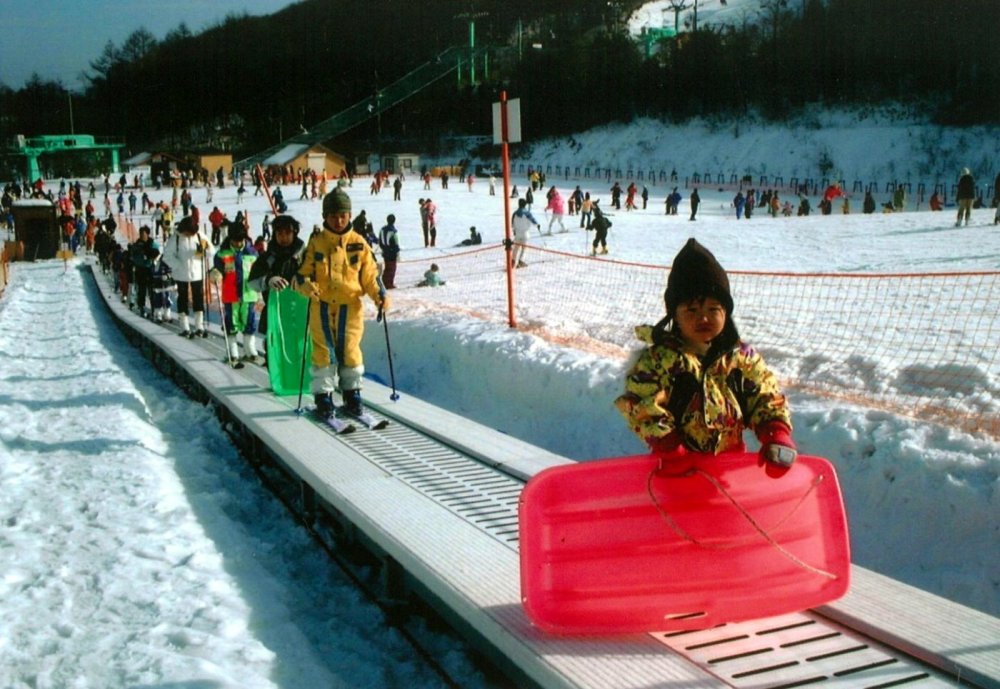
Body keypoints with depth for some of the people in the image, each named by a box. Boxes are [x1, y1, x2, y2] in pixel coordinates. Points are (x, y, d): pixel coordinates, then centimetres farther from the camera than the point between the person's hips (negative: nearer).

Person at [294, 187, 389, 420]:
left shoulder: (358, 243, 3)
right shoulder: (316, 243, 1)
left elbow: (370, 274, 7)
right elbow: (302, 273, 3)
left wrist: (380, 295, -9)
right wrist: (307, 286, -19)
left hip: (350, 305, 0)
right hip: (322, 306, 0)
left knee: (350, 350, 1)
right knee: (324, 351, 1)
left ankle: (352, 394, 14)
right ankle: (323, 395, 10)